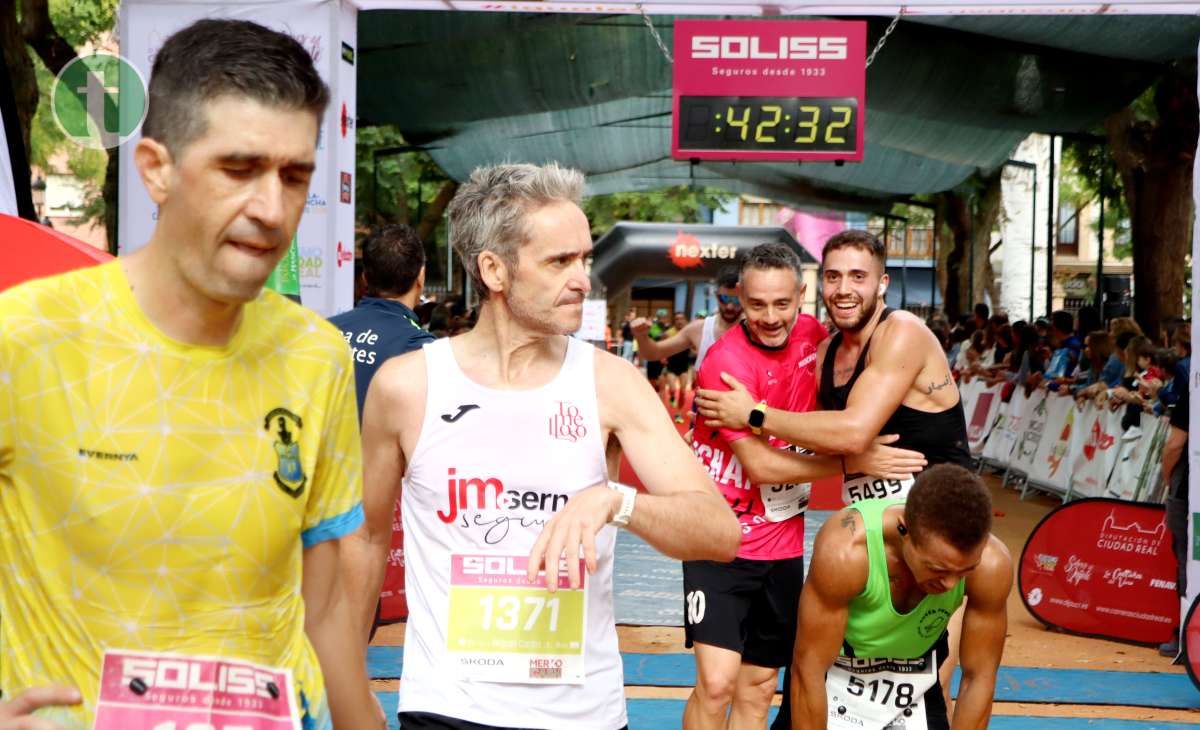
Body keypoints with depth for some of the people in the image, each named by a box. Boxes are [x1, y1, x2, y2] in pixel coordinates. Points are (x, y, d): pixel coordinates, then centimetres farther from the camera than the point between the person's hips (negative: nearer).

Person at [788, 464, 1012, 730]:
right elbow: (808, 670, -28)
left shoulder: (991, 564, -29)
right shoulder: (845, 551, -37)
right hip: (838, 674, -2)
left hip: (916, 683, 3)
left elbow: (979, 678, -17)